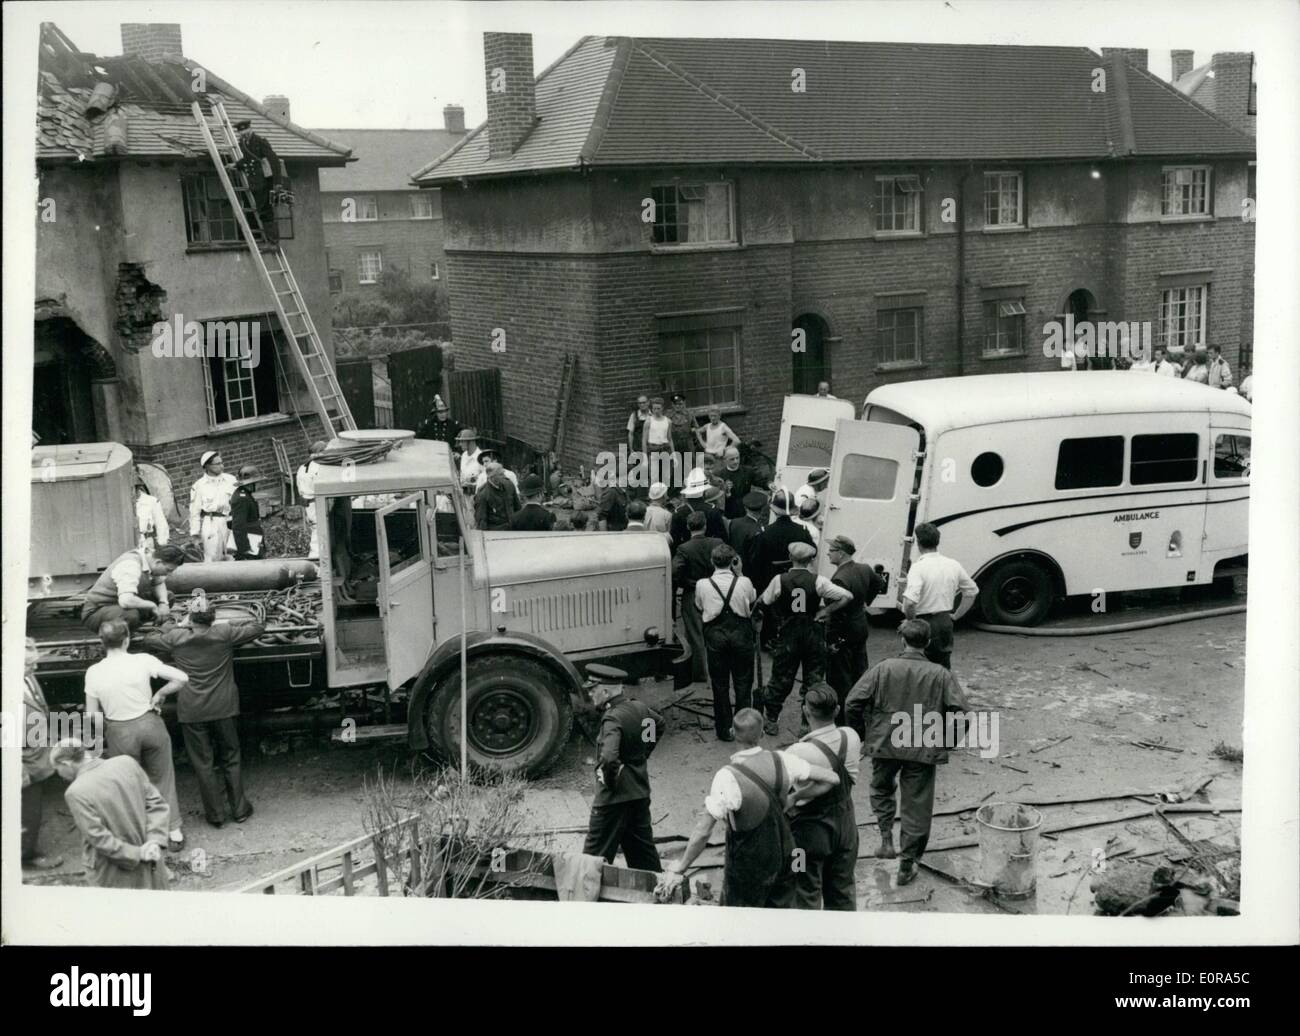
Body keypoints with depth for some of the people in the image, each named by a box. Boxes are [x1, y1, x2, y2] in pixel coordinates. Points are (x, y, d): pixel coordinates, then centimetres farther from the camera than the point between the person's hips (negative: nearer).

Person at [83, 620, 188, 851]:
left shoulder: (94, 672, -10)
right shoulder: (143, 661, -13)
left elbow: (92, 714, -4)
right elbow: (181, 678, -16)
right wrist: (159, 695, -1)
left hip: (120, 734, 0)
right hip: (150, 725, 0)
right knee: (162, 779, 17)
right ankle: (174, 832, 25)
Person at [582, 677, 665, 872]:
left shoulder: (613, 718, -23)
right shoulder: (639, 707, 3)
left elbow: (608, 758, -37)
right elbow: (659, 723, 25)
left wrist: (609, 781, -18)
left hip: (615, 798, -8)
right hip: (641, 793, 9)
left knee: (595, 856, 0)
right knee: (643, 849, 18)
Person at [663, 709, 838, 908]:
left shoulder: (727, 777, -26)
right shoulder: (781, 761, -12)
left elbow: (703, 832, -22)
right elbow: (832, 778, -3)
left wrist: (681, 865, -8)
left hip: (748, 865, -5)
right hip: (783, 853, 5)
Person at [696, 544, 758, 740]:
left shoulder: (702, 585, -8)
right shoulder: (744, 582, -7)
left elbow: (700, 608, 4)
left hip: (715, 635, 0)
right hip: (741, 633, 0)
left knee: (719, 684, 11)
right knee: (743, 682, 12)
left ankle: (724, 730, 18)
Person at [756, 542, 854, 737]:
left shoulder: (779, 580, -10)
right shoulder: (818, 581, -12)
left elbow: (763, 603, 0)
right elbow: (847, 596, -16)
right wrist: (826, 611, -6)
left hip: (787, 634, 1)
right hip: (813, 633, 0)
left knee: (781, 677, 13)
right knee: (814, 679, 10)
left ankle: (771, 721, 20)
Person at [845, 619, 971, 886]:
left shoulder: (883, 669, -5)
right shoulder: (941, 675, -4)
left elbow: (853, 702, -9)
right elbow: (959, 710, -10)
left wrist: (861, 734, 6)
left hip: (884, 744, 0)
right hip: (924, 751, 0)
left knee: (881, 789, 28)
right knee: (917, 806, 10)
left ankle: (886, 839, 13)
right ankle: (907, 865, 16)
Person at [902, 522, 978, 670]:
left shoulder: (918, 567, -18)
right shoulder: (953, 565, 3)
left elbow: (910, 602, -29)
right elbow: (972, 591, 16)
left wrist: (911, 621, -12)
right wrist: (956, 615, 17)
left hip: (924, 624, -6)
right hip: (946, 623, 6)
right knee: (944, 667, 17)